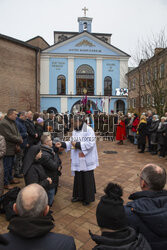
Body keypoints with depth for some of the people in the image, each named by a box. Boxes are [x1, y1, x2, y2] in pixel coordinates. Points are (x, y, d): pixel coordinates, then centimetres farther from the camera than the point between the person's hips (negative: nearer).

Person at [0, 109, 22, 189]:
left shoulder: (13, 122, 12)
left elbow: (17, 133, 11)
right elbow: (9, 136, -25)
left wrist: (18, 143, -5)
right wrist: (19, 140, -12)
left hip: (12, 148, 9)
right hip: (7, 149, -9)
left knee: (11, 165, 21)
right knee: (6, 167, 1)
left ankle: (10, 179, 36)